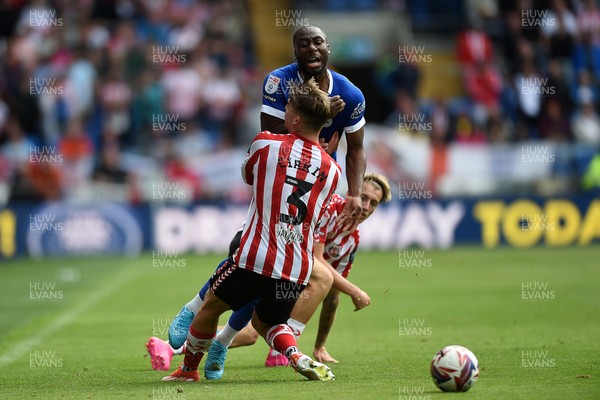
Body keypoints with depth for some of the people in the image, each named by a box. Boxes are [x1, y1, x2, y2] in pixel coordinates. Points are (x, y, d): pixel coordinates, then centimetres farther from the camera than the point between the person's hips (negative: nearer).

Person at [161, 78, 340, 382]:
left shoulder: (265, 144, -4)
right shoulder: (332, 170, 6)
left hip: (255, 259, -4)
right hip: (298, 271, 4)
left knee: (211, 306, 20)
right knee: (266, 321, 24)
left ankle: (189, 369, 31)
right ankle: (296, 355, -3)